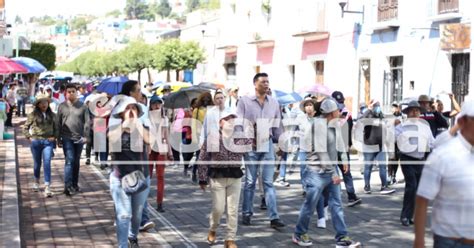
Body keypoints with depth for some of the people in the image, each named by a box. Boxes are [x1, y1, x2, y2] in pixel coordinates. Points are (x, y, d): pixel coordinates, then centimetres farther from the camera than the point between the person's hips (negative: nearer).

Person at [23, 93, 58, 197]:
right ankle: (36, 181, 38)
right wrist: (29, 137, -2)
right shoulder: (33, 115, -1)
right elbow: (25, 127, 7)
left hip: (48, 142, 0)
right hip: (36, 142, 0)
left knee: (47, 163, -12)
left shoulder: (52, 115, 5)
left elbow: (56, 128, 16)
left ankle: (47, 187, -16)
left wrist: (54, 136, 1)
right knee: (37, 163, 13)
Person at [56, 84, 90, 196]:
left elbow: (87, 122, 1)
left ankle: (75, 184, 23)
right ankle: (68, 186, -16)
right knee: (69, 160, -13)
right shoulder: (62, 106, 3)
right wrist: (58, 138, 3)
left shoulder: (83, 106, 3)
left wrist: (85, 136, -8)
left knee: (76, 162, 12)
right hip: (67, 138, -2)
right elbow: (58, 123, 5)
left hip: (79, 138, 2)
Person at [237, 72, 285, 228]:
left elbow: (278, 125, 13)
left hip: (268, 144, 2)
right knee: (250, 181, 6)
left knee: (268, 182, -1)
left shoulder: (274, 103, 10)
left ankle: (274, 217, -4)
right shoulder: (245, 101, 1)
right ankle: (247, 214, 18)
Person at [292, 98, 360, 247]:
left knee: (336, 204, 6)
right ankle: (299, 234, 21)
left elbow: (338, 143, 18)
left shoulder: (333, 125, 7)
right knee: (310, 206, 4)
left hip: (331, 171, 8)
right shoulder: (319, 126, -18)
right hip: (318, 172, -8)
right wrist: (333, 173, -18)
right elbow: (322, 152, -20)